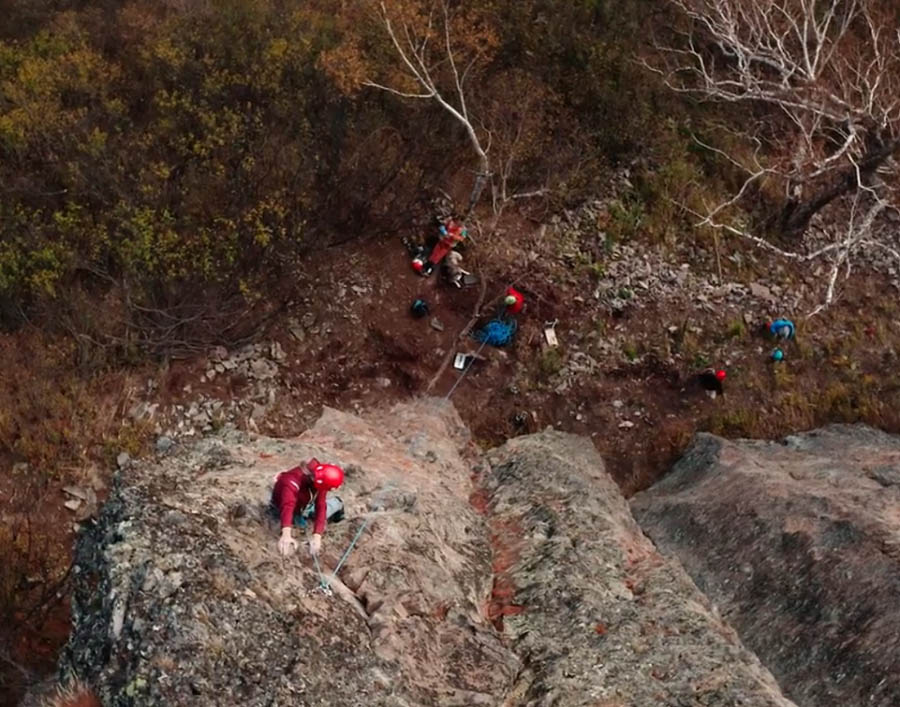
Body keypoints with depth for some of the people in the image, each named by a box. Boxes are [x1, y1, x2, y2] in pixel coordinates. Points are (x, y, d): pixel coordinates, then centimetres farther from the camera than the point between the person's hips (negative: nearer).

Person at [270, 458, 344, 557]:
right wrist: (286, 534, -82)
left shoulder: (320, 480, -31)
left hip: (304, 500, 3)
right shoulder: (292, 482, -49)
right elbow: (288, 506, -65)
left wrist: (317, 536, -49)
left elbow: (321, 507, -35)